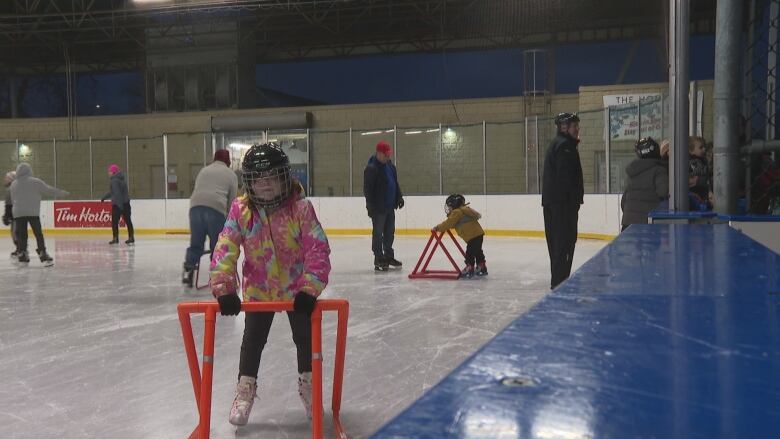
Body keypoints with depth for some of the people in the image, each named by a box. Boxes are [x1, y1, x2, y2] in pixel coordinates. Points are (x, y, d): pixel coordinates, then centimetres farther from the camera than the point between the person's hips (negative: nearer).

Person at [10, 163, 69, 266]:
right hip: (33, 212, -4)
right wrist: (63, 193, 11)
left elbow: (13, 199, 17)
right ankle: (43, 255, -7)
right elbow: (49, 190, 0)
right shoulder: (35, 182, -3)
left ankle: (22, 256, 10)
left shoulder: (13, 184, 11)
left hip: (18, 213, 4)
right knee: (38, 233, -3)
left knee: (21, 234, 8)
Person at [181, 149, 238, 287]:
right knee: (217, 245, 9)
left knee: (195, 243, 13)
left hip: (196, 206, 3)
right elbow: (231, 200, 13)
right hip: (216, 208, -3)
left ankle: (188, 270, 1)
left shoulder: (203, 170, 29)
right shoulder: (230, 174, 18)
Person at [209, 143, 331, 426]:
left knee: (305, 337, 14)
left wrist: (310, 289, -28)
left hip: (297, 289, -1)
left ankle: (308, 383, 36)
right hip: (258, 290, 1)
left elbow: (317, 250, -22)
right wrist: (224, 289, -24)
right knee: (252, 340, 11)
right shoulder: (240, 211, -15)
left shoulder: (301, 208, -21)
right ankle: (246, 387, 30)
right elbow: (225, 250, -17)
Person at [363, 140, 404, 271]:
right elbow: (367, 189, -17)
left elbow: (395, 183, 22)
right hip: (378, 208, -8)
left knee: (390, 232, 14)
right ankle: (379, 260, 4)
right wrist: (370, 206, -19)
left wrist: (399, 197, 16)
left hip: (390, 206, 8)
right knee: (378, 233, -2)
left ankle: (389, 256, 26)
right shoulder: (371, 168, -15)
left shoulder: (390, 166, 11)